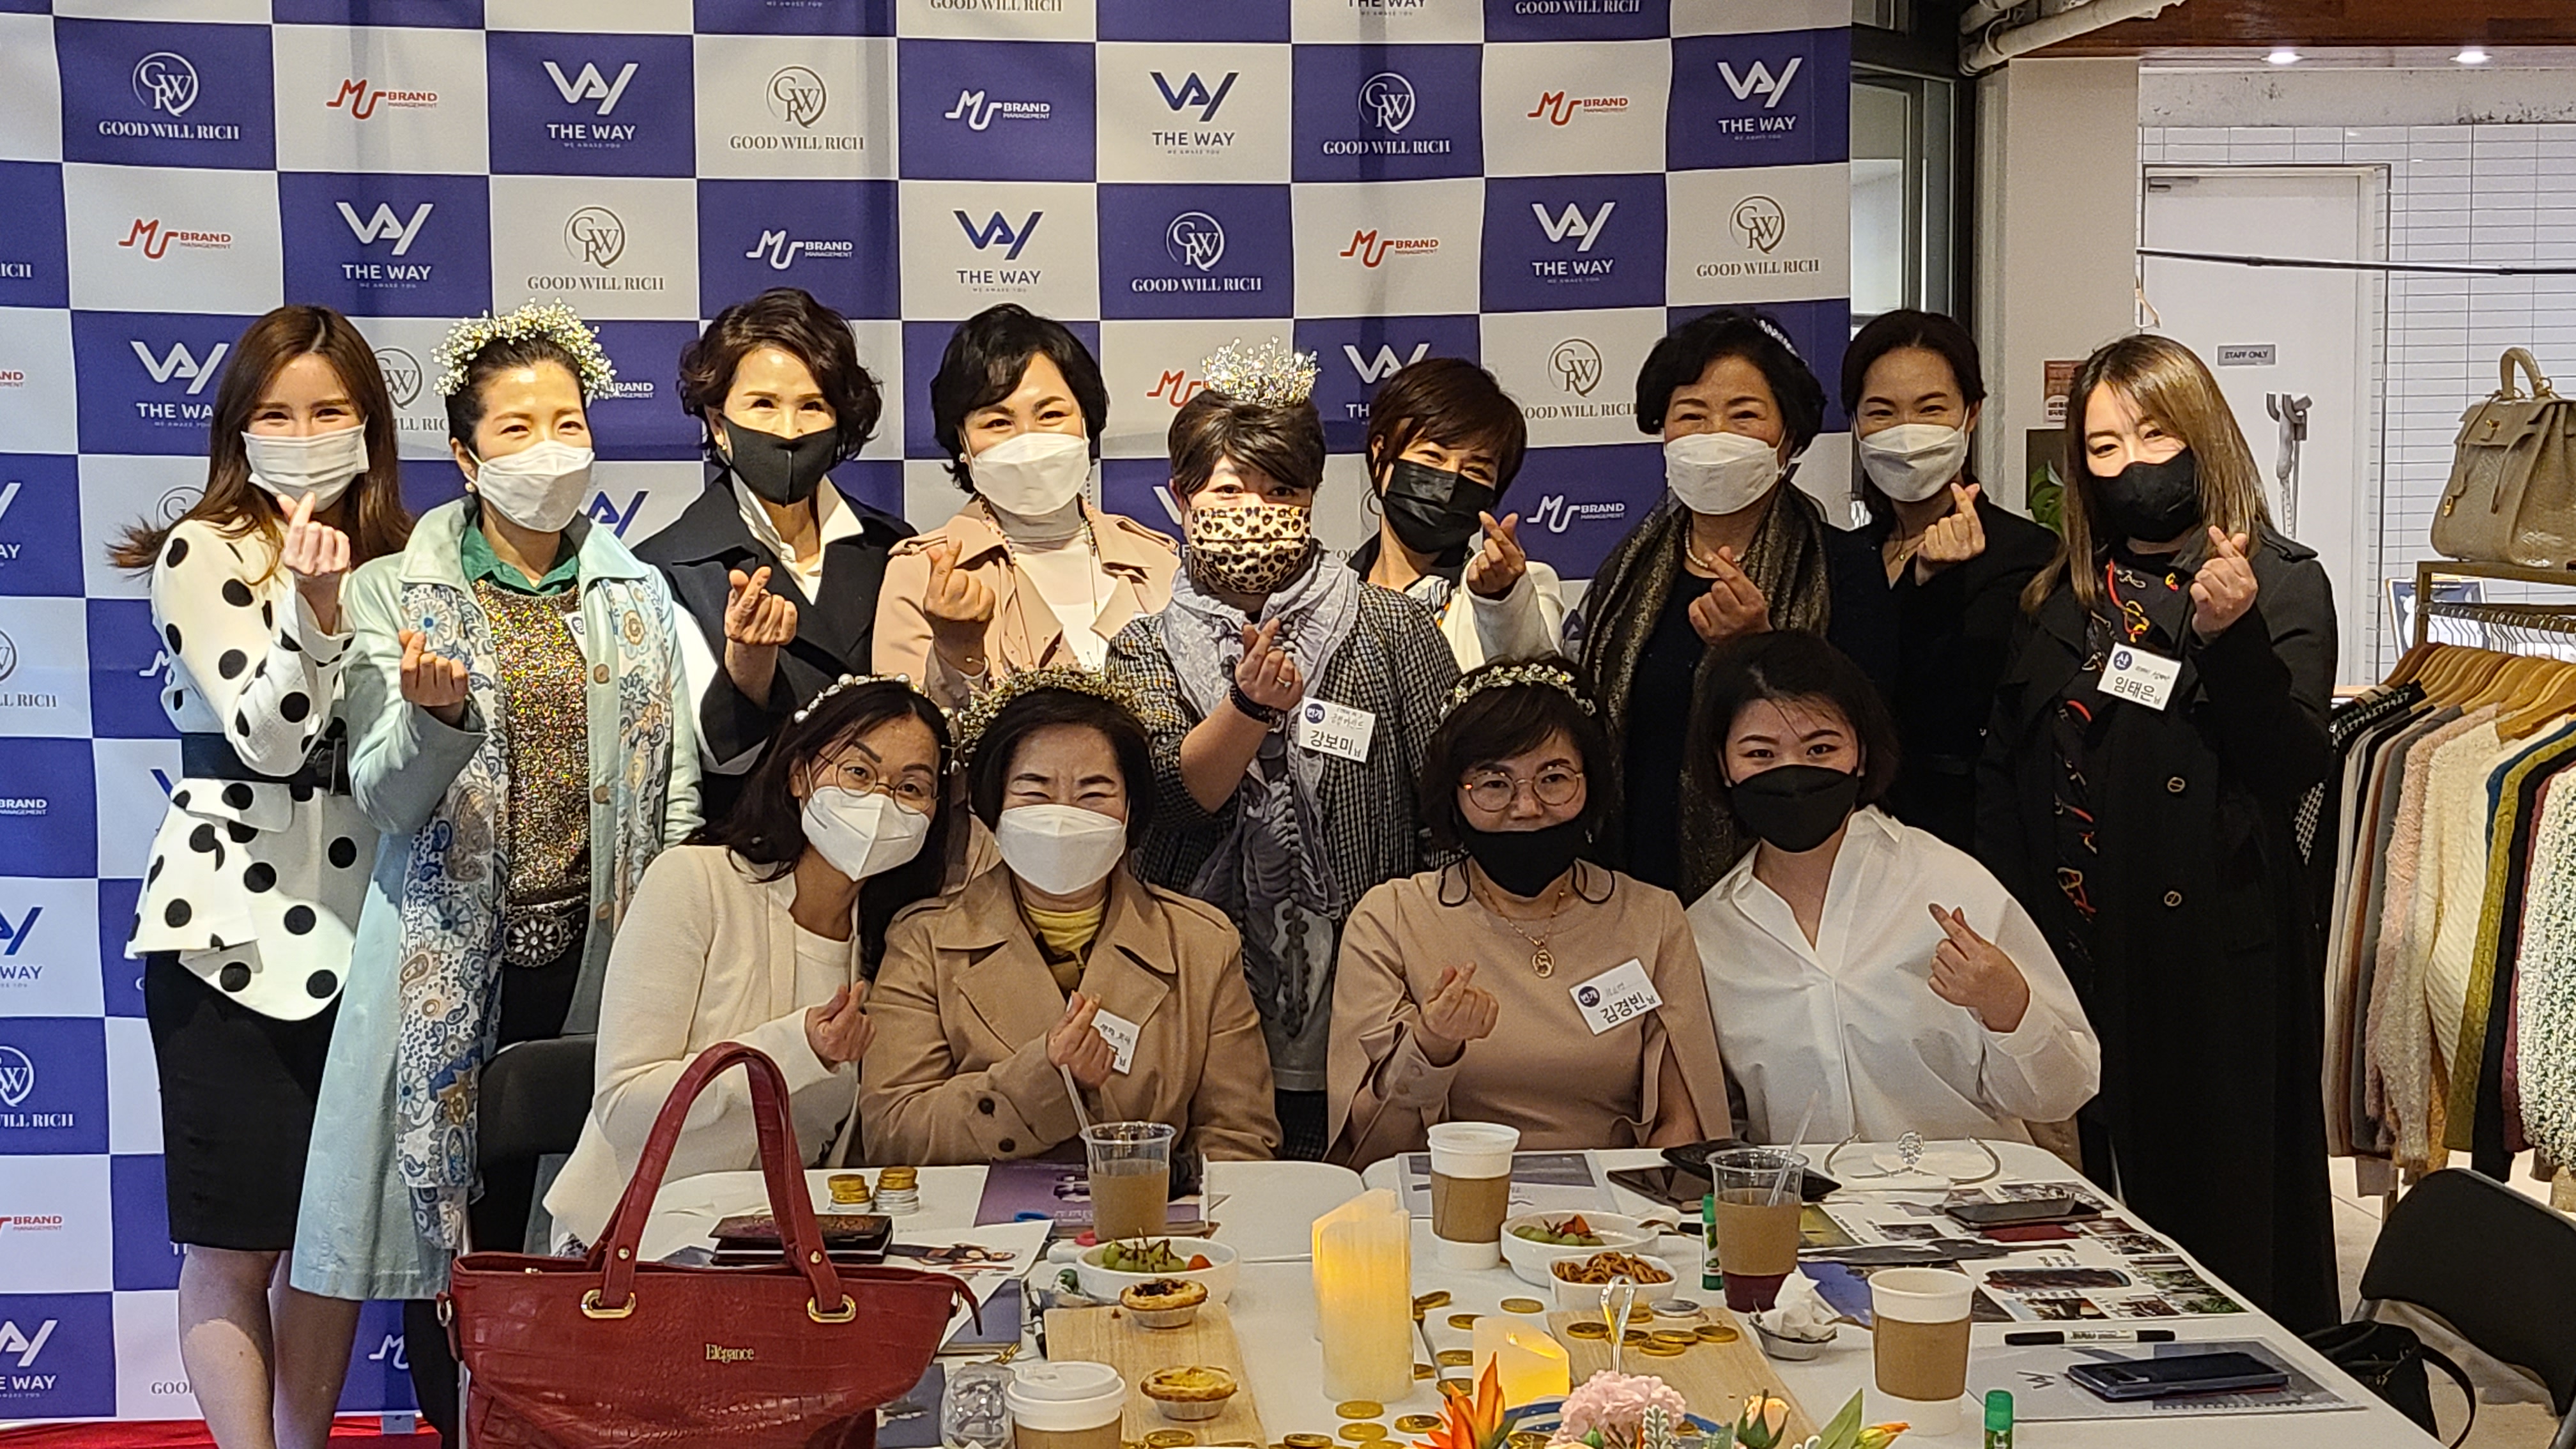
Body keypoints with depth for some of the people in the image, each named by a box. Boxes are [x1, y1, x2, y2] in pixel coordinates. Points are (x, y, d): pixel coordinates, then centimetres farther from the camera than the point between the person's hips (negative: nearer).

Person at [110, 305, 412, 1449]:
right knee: (233, 1248, 1)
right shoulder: (202, 556, -7)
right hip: (234, 936, -5)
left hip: (358, 935, 5)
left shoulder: (398, 557, 10)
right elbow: (269, 742, -17)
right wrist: (314, 608, -29)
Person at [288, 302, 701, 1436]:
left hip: (601, 959, 2)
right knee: (454, 1230, 1)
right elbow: (384, 799, -6)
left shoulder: (637, 597, 9)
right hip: (454, 968, -2)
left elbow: (675, 791, 10)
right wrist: (436, 712, -26)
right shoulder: (394, 596, 1)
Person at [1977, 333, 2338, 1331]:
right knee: (2103, 1198, 11)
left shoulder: (2282, 585, -1)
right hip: (2077, 950, 4)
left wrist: (2231, 639, -26)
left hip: (2218, 957, -4)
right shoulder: (2060, 597, 12)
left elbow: (2294, 770, -13)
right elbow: (2002, 771, 13)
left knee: (2226, 1209, -1)